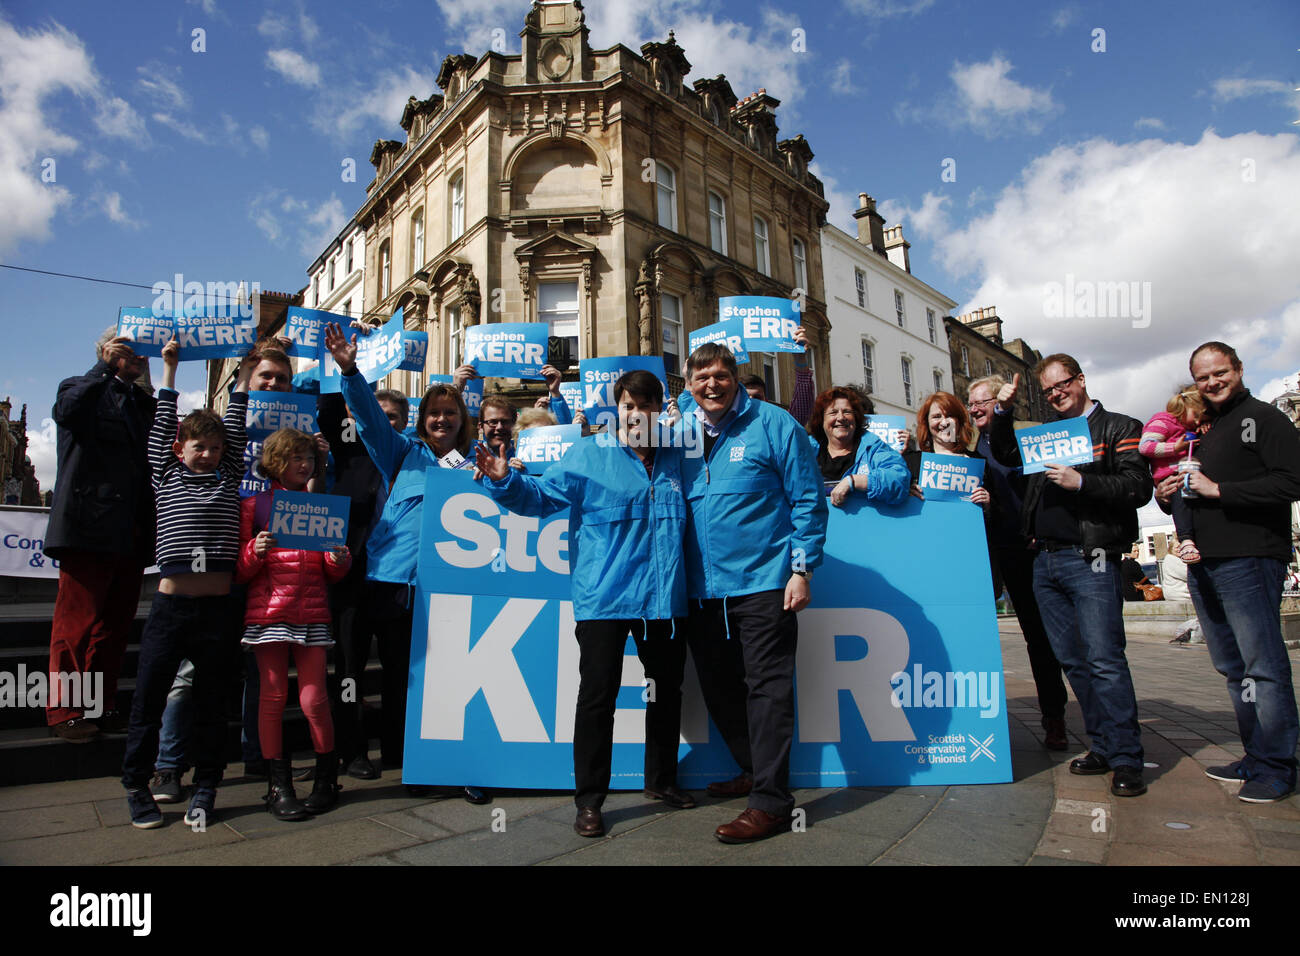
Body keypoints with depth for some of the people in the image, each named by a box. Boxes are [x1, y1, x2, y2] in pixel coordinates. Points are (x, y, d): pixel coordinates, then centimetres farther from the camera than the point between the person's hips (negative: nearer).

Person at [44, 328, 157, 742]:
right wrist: (104, 368, -16)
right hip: (89, 530, -5)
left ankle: (102, 707, 18)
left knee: (117, 624, 9)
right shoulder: (82, 389, 6)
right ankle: (64, 711, 7)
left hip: (132, 535, 6)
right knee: (77, 622, -3)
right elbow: (65, 412, -18)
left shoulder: (146, 403, 21)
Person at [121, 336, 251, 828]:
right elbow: (162, 425, 11)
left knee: (211, 703, 9)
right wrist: (170, 368, 14)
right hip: (171, 602, 0)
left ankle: (205, 789, 21)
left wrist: (244, 374, 18)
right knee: (148, 698, 6)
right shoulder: (167, 474, 11)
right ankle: (137, 787, 23)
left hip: (218, 606, 0)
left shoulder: (229, 478, 11)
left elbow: (234, 428, 12)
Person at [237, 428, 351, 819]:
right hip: (268, 609, -1)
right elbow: (240, 571, 5)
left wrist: (339, 559, -7)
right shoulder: (255, 504, 7)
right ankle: (278, 785, 16)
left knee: (314, 699, 0)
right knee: (272, 696, 3)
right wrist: (255, 551, -14)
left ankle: (327, 779, 16)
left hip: (312, 611, 1)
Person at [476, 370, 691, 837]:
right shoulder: (588, 454, -1)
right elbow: (540, 496, -6)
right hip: (603, 599, -4)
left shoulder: (677, 457, 9)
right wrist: (505, 481, -22)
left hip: (664, 599, 5)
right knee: (598, 696, -1)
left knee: (667, 689, 17)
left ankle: (661, 779, 37)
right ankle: (589, 799, 15)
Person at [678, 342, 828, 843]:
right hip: (701, 589, 6)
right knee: (718, 688, 15)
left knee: (766, 688, -2)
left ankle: (771, 800, 8)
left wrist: (801, 568, -9)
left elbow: (808, 499, -4)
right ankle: (754, 771, 34)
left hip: (763, 581, -5)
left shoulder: (773, 423, -4)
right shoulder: (680, 428, 8)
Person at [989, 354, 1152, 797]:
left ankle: (1126, 759, 2)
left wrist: (1082, 482, -19)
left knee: (1104, 660, -8)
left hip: (1089, 560, -6)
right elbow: (1005, 455, 29)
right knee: (1073, 661, 9)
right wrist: (1004, 412, 15)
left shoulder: (1118, 428, 4)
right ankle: (1103, 747, 19)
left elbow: (1139, 488, -7)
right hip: (1045, 561, 6)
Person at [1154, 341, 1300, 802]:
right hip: (1203, 565, 8)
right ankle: (1255, 757, 22)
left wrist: (1218, 490, -15)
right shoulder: (1201, 430, 22)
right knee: (1232, 668, 13)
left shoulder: (1263, 418, -1)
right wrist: (1167, 496, 9)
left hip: (1248, 560, -8)